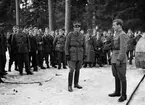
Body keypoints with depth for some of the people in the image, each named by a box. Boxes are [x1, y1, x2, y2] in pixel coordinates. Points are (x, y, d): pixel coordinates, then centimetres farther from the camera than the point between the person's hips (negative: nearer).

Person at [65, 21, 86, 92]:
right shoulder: (70, 35, -8)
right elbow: (66, 45, -8)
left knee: (77, 70, 11)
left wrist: (84, 55, 7)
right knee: (71, 70, -9)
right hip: (72, 55, -4)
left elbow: (84, 46, 10)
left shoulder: (82, 36, 3)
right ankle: (70, 86, -2)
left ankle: (76, 84, 23)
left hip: (80, 55, 4)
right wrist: (67, 54, -14)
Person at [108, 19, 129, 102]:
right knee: (116, 76, 15)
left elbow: (123, 49, -21)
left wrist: (118, 60, -23)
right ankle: (117, 92, 26)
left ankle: (123, 95, 5)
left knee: (122, 77, -3)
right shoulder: (117, 34, 16)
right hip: (115, 58, 10)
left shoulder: (123, 35, -15)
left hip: (121, 59, -10)